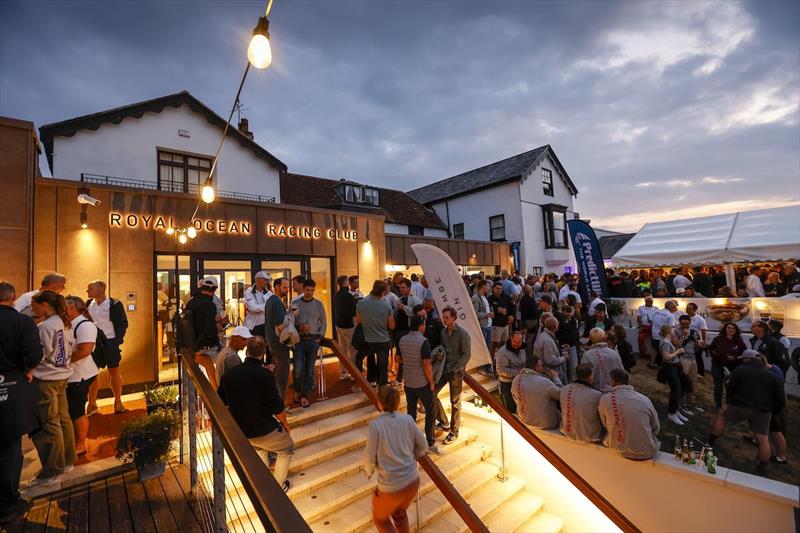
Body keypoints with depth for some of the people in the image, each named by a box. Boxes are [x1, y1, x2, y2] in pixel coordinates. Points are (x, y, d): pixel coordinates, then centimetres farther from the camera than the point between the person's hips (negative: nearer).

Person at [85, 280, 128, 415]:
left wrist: (117, 341, -16)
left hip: (110, 342, -3)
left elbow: (123, 323, -8)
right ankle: (92, 405, 18)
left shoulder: (115, 304, -9)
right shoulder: (88, 304, 3)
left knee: (114, 372, 7)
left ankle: (118, 403, 20)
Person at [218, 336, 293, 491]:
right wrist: (286, 425, 0)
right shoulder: (265, 375, -26)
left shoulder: (228, 373, -9)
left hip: (239, 431, 6)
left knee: (260, 446, 36)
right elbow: (277, 407, -19)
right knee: (287, 448, 21)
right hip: (263, 429, -6)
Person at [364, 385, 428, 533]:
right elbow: (423, 446, 1)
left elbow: (370, 458, -13)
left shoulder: (375, 425, -18)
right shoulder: (408, 419, -8)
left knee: (380, 517, 28)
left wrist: (368, 472, 10)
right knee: (399, 513, 35)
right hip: (412, 481, 4)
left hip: (391, 487, -4)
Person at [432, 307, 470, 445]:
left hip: (456, 371, -6)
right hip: (444, 368, 6)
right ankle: (443, 422, 24)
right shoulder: (443, 332, 3)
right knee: (431, 393, 4)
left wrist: (454, 369, -18)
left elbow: (466, 354, -14)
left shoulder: (462, 333, -14)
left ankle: (454, 431, 24)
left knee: (455, 402, 5)